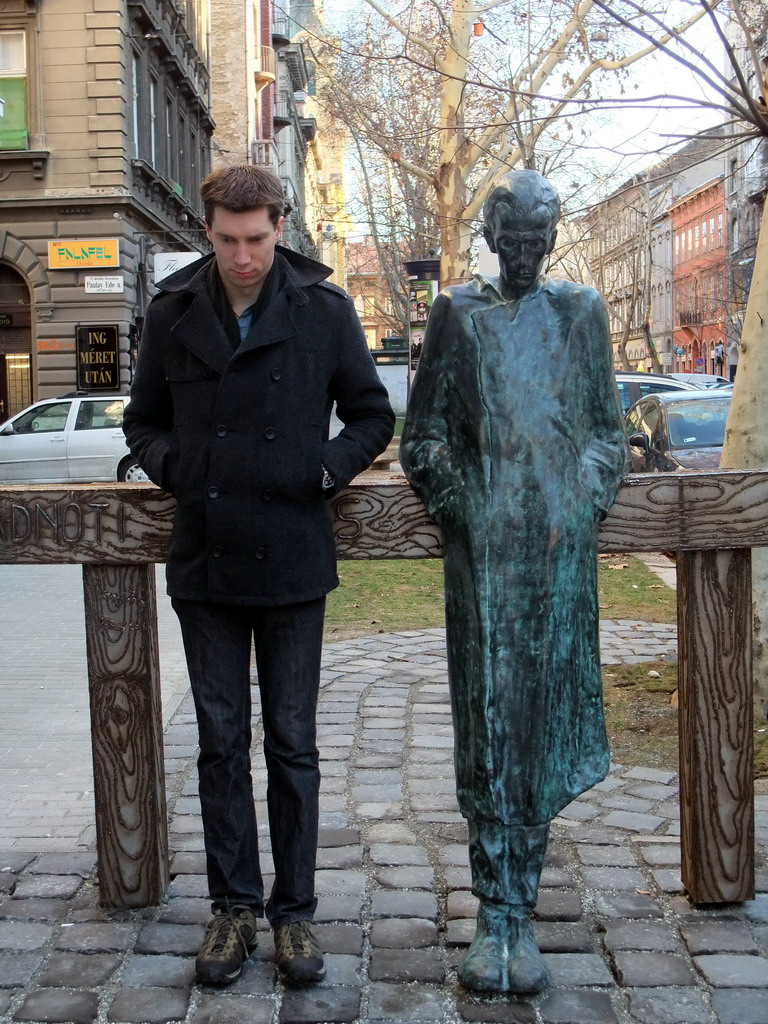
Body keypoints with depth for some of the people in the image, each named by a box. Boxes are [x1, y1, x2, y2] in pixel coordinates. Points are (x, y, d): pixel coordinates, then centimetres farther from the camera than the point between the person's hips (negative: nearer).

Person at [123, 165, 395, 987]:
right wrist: (172, 467, -7)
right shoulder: (172, 312, 3)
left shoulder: (325, 310, -2)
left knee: (292, 746, 7)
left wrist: (324, 472, -9)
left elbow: (372, 417, 6)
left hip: (293, 563, -1)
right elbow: (143, 422, 12)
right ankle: (234, 905, 25)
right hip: (205, 564, 2)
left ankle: (294, 910, 22)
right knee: (221, 744, 10)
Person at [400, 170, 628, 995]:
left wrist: (580, 506, -1)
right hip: (483, 546, -1)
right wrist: (459, 510, -3)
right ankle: (499, 916, 8)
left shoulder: (581, 312, 10)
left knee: (543, 717, 3)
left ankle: (515, 910, 14)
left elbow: (607, 429, 12)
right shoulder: (457, 313, 6)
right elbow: (422, 433, 6)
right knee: (488, 719, -1)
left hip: (560, 546, 1)